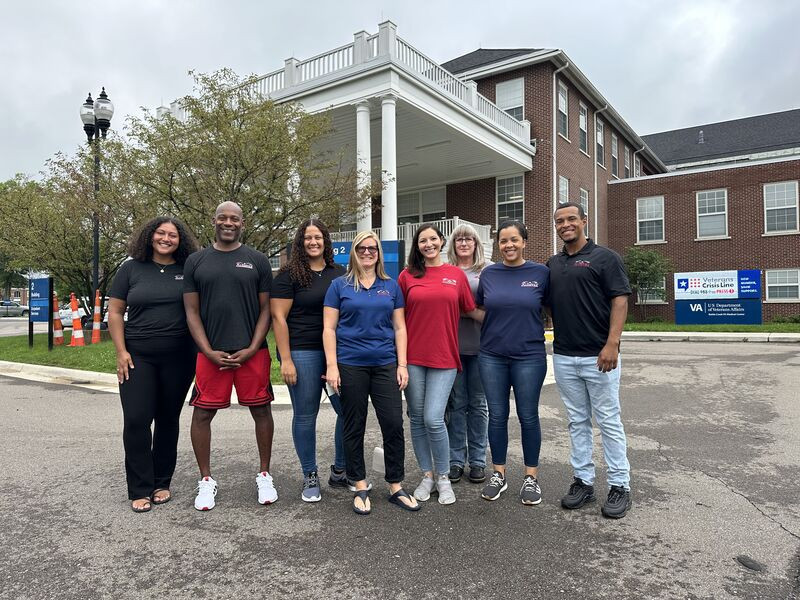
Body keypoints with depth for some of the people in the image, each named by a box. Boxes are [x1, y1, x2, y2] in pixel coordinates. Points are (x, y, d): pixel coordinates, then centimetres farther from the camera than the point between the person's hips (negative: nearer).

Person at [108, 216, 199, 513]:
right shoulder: (131, 268, 4)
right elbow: (115, 312, 4)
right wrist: (121, 351, -4)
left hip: (178, 357, 0)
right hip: (137, 356, 0)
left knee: (168, 420, 9)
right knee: (136, 420, -4)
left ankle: (161, 483, 24)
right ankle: (140, 489, 9)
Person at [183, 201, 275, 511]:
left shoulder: (257, 261, 5)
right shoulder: (196, 261, 7)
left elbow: (266, 308, 3)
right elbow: (192, 312, 5)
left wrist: (252, 349, -8)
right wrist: (209, 352, -6)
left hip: (252, 352, 0)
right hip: (211, 353, 1)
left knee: (261, 411, 6)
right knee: (202, 414, 4)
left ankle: (264, 475, 24)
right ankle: (206, 480, 23)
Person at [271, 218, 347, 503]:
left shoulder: (340, 274, 11)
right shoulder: (289, 275, -2)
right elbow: (278, 318, -6)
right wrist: (286, 360, -12)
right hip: (303, 353, -4)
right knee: (305, 416, 5)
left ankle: (340, 471, 24)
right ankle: (310, 477, 22)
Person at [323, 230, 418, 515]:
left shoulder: (391, 286, 9)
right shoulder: (339, 285, 4)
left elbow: (399, 327, 9)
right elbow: (329, 328, 1)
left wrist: (402, 365, 2)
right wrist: (332, 366, -7)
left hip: (385, 364, 2)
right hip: (351, 365, -1)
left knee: (394, 424, -1)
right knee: (354, 427, 7)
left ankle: (396, 487, 16)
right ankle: (360, 487, 23)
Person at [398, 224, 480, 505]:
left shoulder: (456, 274, 5)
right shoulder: (407, 275, 5)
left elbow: (473, 311, 13)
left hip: (444, 357, -1)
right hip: (413, 357, 1)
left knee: (434, 419, -8)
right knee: (417, 419, 8)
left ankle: (443, 477, 15)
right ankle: (427, 475, 27)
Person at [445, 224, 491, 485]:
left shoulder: (488, 269, 3)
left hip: (480, 344, -1)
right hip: (451, 344, 1)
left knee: (478, 403, 8)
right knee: (456, 403, 8)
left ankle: (478, 460, 20)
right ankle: (456, 460, 19)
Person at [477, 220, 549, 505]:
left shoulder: (541, 272, -2)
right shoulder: (488, 274, 4)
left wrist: (534, 328, -2)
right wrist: (500, 324, 3)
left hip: (529, 356, -2)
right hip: (492, 356, 2)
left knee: (528, 417, 7)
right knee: (497, 416, 9)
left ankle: (531, 477, 23)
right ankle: (498, 474, 24)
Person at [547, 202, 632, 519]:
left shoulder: (605, 257, -3)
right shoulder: (552, 264, 14)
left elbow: (620, 301, -10)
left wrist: (612, 343, -19)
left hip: (598, 356, -5)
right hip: (563, 356, 5)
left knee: (609, 421, 3)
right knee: (577, 422, 12)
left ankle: (620, 486, 15)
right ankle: (583, 481, 22)